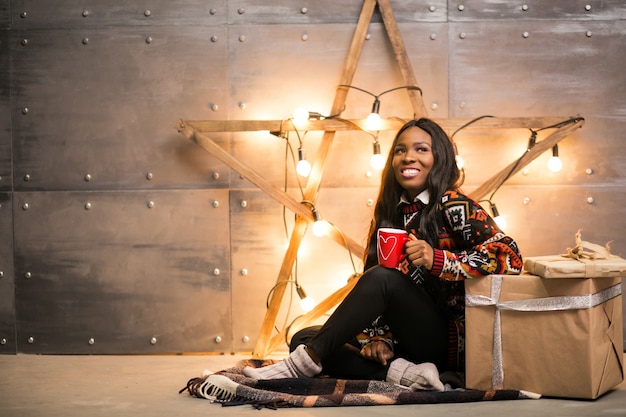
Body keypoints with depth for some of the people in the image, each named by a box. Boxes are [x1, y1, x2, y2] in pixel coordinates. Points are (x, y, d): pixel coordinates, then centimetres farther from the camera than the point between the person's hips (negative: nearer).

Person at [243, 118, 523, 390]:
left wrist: (437, 260, -28)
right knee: (303, 339, -9)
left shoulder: (452, 206, -7)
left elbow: (509, 256, -19)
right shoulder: (390, 214, 11)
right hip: (404, 341, 7)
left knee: (382, 278, -30)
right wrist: (377, 338, -8)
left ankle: (305, 363, -27)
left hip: (447, 339, -7)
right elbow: (373, 286, 9)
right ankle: (403, 372, -26)